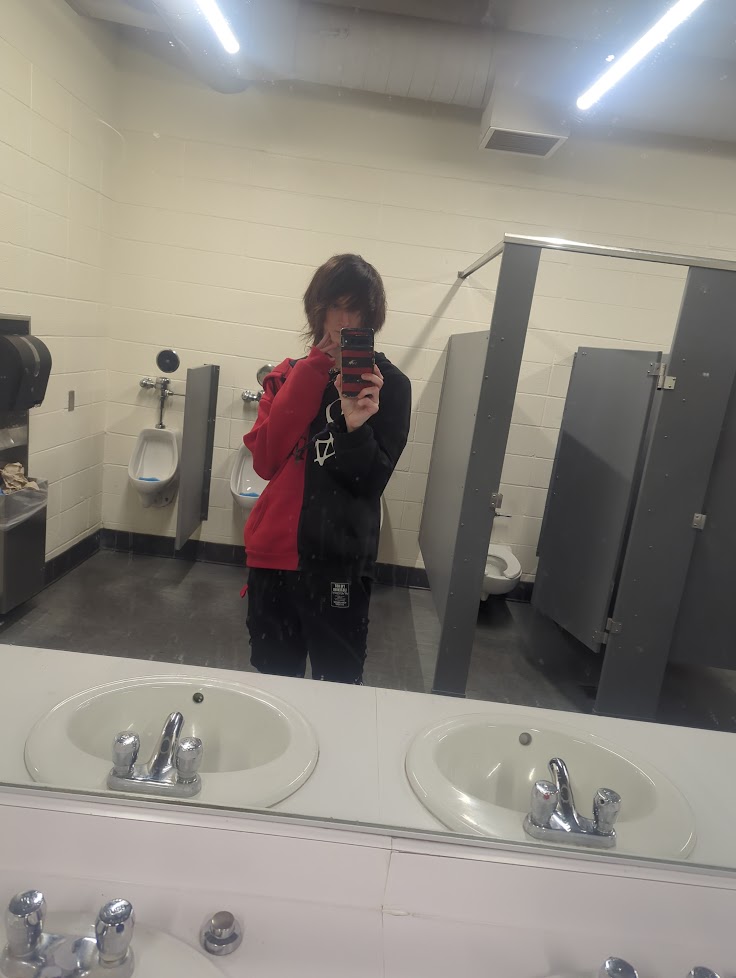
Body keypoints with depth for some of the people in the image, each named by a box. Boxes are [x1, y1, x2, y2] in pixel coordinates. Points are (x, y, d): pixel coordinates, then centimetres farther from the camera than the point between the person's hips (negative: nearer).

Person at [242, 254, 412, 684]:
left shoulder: (388, 384, -3)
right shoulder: (289, 374, 7)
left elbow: (370, 482, -8)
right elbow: (265, 460, -7)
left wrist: (356, 427, -26)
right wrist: (311, 374, -9)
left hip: (339, 563, -3)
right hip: (273, 552, 3)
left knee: (338, 686, 7)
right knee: (273, 679, 17)